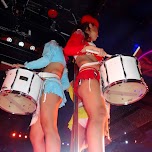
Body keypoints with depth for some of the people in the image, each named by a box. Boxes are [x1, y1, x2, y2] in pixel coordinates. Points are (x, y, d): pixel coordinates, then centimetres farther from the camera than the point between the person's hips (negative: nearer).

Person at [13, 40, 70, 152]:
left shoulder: (53, 47, 22)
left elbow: (46, 60, 1)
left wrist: (24, 66, 7)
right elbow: (66, 84, 29)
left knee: (49, 128, -30)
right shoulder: (62, 66, 39)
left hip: (50, 84, -8)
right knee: (35, 136, -7)